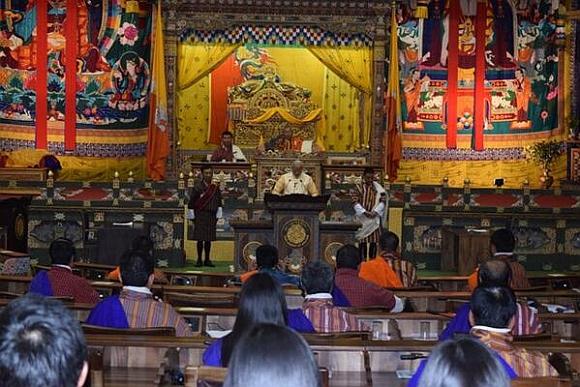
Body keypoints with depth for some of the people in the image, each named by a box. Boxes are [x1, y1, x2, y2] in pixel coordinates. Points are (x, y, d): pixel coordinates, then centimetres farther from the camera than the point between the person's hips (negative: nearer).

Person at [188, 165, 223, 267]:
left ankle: (207, 260, 13)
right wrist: (193, 217, -5)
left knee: (208, 239, 6)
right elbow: (191, 202, -2)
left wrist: (218, 217, 6)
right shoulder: (197, 187, -4)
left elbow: (219, 202, 11)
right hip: (200, 216, -3)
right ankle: (199, 260, 5)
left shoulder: (216, 187, 7)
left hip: (211, 216, 3)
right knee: (200, 239, -3)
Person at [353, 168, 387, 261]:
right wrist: (364, 212, -19)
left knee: (374, 241, 3)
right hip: (362, 218, -2)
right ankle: (362, 261, 1)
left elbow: (383, 201, -1)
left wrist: (375, 211, -15)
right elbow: (355, 202, -9)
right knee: (362, 240, -3)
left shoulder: (378, 188, 5)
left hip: (374, 218, 2)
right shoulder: (359, 188, -2)